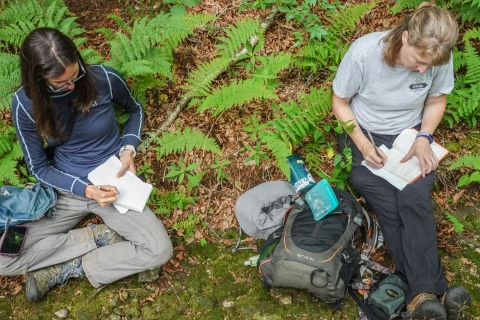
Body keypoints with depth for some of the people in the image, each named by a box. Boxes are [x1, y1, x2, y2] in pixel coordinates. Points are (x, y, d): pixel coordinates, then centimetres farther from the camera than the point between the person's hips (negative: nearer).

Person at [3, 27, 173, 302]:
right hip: (65, 189, 1)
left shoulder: (105, 78, -16)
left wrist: (128, 148, -12)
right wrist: (84, 189, -22)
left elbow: (136, 110, 6)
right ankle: (99, 237, -5)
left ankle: (65, 270, -6)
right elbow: (38, 167, -6)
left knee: (160, 250, -22)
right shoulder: (25, 103, -15)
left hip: (113, 184, 0)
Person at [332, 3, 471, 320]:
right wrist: (362, 143, -20)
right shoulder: (363, 53, -22)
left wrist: (424, 138, -13)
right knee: (392, 211, -23)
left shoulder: (438, 59, -14)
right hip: (367, 137, -1)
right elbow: (340, 103, -8)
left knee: (415, 201, -25)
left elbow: (436, 101, 5)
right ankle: (433, 294, -24)